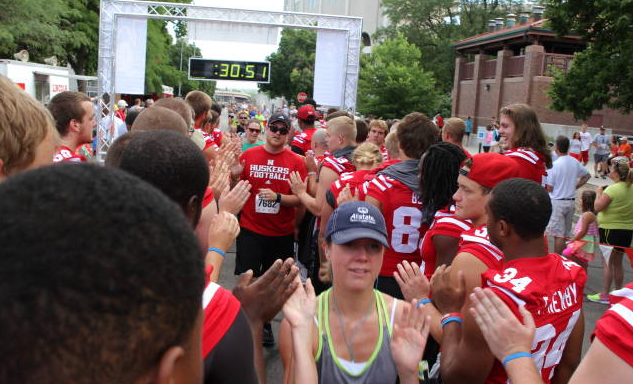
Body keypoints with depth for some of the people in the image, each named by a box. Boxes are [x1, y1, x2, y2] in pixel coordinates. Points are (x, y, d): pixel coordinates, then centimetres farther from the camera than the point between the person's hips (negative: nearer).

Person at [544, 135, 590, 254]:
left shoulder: (555, 165, -16)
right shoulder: (575, 162, 2)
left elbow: (549, 188, -13)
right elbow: (587, 175, 18)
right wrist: (575, 186, 16)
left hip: (557, 202, -6)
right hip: (571, 201, 6)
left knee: (558, 235, -2)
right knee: (566, 234, 14)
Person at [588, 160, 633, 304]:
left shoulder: (613, 189, -19)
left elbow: (598, 207, -19)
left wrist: (599, 193, -5)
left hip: (611, 229, -8)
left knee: (607, 263, 0)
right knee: (617, 263, 18)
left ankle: (604, 295, 4)